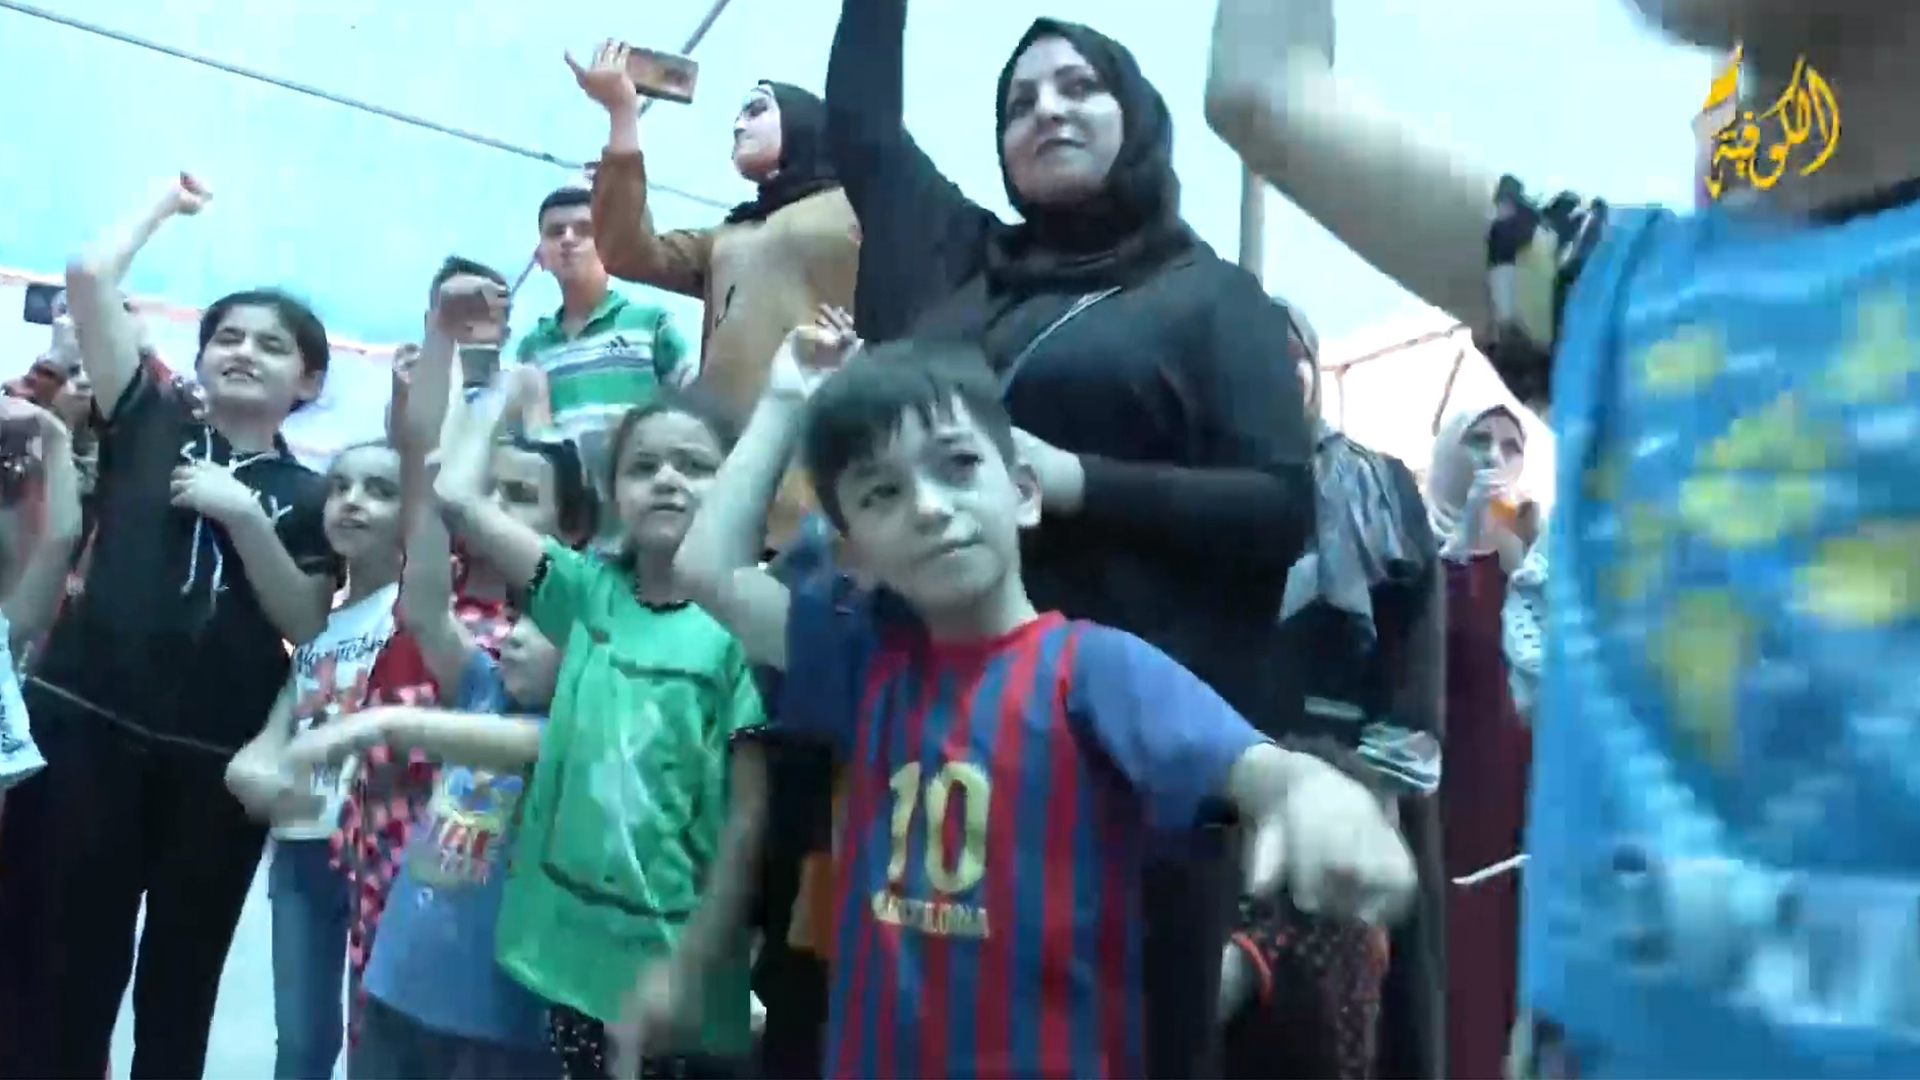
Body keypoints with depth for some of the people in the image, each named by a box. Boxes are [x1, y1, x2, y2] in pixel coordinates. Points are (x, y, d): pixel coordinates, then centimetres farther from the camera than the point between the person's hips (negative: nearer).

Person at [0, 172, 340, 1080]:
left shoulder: (309, 496, 7)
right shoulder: (147, 423, 7)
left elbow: (310, 627, -3)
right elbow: (88, 278, -1)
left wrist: (245, 516, -12)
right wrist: (170, 199, 11)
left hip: (222, 757, 1)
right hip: (85, 727, -1)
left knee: (182, 982, 12)